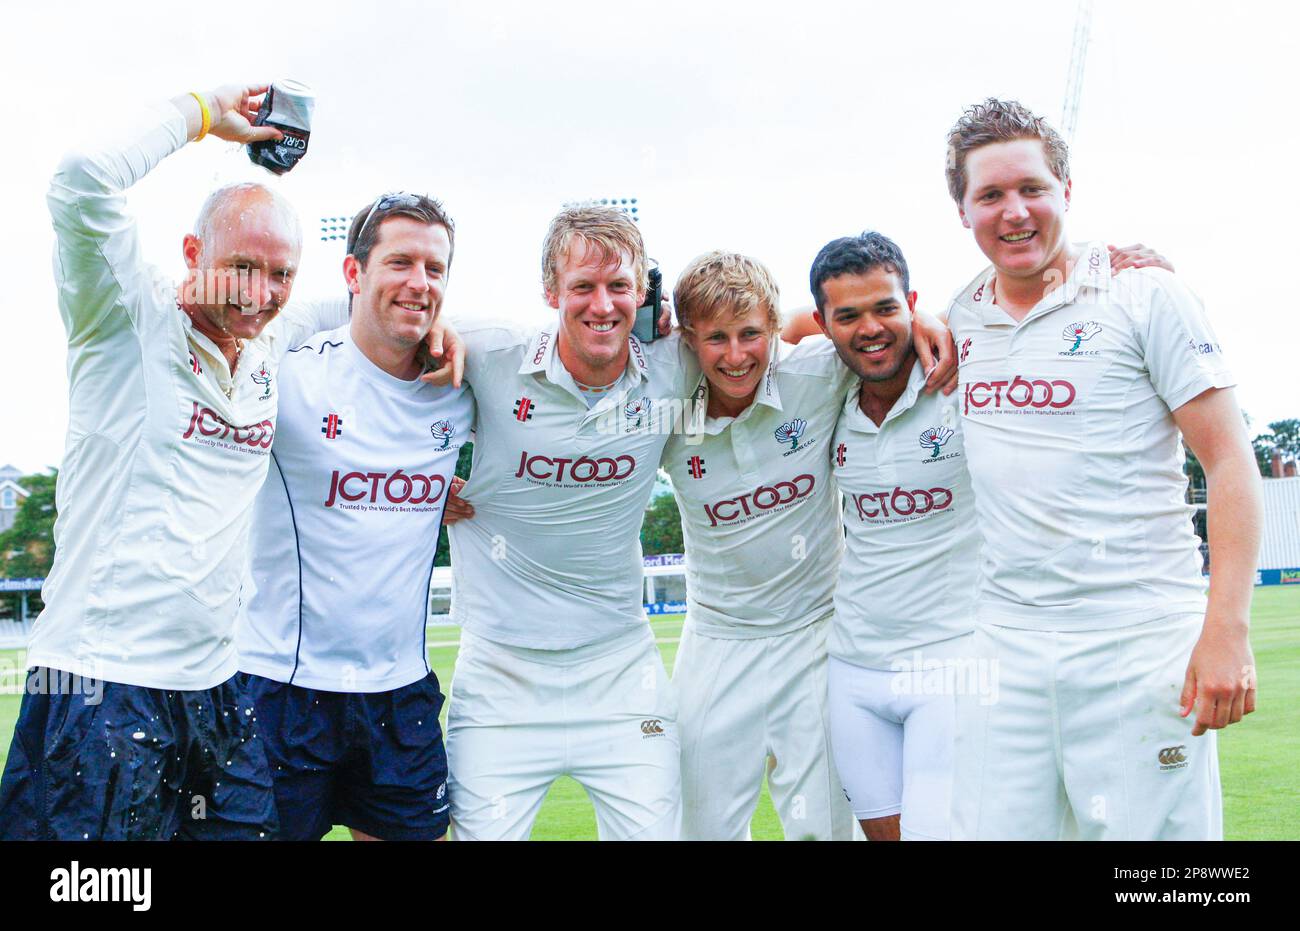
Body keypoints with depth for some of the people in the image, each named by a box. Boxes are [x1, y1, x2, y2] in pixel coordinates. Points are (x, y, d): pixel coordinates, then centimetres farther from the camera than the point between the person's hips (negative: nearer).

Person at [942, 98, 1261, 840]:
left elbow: (1230, 461, -5)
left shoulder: (1144, 293, -2)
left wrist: (1228, 629, -13)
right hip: (1004, 648, 4)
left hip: (1141, 650, -3)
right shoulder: (960, 318, 9)